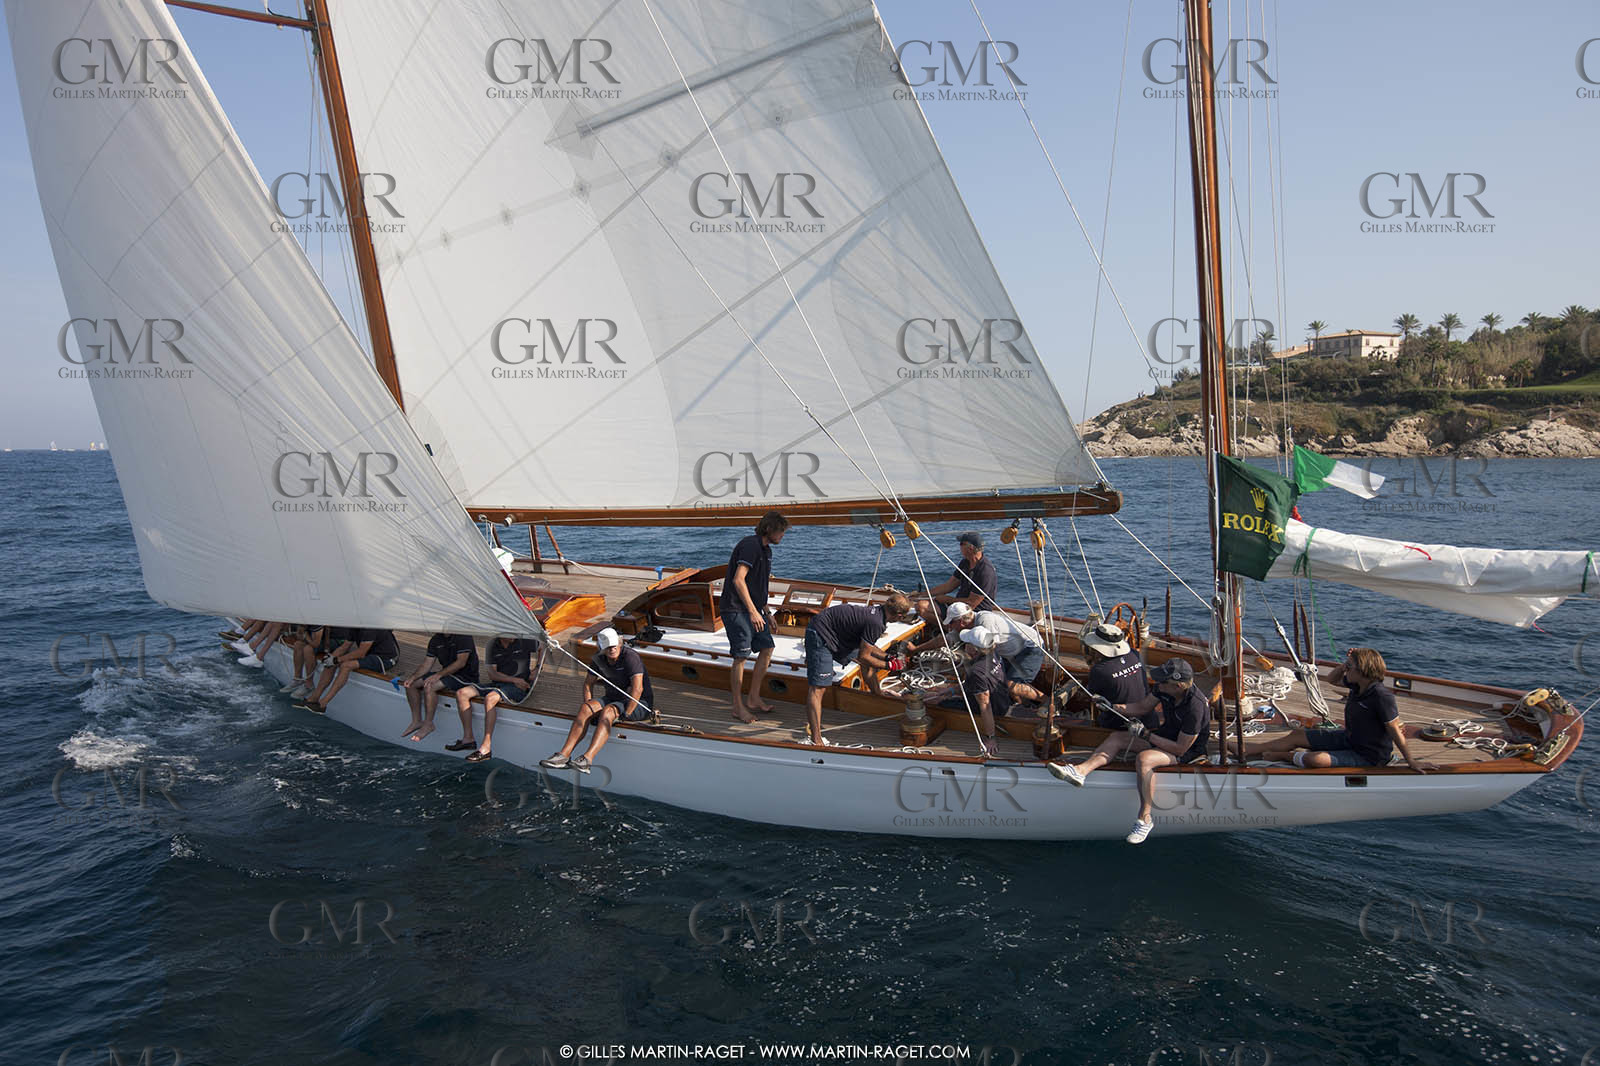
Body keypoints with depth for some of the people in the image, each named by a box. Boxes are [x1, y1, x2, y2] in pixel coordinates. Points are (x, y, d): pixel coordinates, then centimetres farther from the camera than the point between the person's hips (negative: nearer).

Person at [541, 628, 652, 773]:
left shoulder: (630, 657, -20)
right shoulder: (600, 660, 3)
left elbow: (637, 689, -27)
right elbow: (588, 683, 16)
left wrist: (626, 715, -28)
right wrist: (589, 706, 0)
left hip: (640, 703, -7)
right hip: (613, 698, 7)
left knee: (607, 711, -34)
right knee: (585, 708, -19)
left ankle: (587, 759, -46)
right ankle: (563, 755, -26)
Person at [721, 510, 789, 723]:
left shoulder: (766, 550, 15)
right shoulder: (750, 546, -17)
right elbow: (738, 580, -26)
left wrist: (767, 612, 23)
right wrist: (753, 611, -27)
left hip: (754, 609, 10)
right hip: (736, 609, -10)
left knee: (767, 649, 9)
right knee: (740, 657, -6)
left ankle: (754, 699, 19)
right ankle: (738, 706, 5)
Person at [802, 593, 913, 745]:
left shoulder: (877, 609, 3)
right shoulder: (876, 623, -26)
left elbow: (867, 646, 18)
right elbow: (864, 656, -17)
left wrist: (888, 657, 17)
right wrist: (888, 665, -6)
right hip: (821, 636, -10)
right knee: (818, 687, -16)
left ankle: (879, 696, 42)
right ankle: (815, 739, -21)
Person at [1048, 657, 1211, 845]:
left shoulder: (1195, 706, -33)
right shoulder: (1164, 688, -11)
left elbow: (1181, 748, -27)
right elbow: (1143, 707, 7)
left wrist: (1146, 734, -24)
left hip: (1188, 749, -8)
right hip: (1166, 734, 8)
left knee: (1143, 759, -34)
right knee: (1116, 738, -6)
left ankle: (1145, 818, -23)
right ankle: (1080, 770, -24)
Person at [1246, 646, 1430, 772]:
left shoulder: (1382, 696, -28)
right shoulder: (1357, 684, -3)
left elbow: (1396, 732, -23)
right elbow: (1332, 679, 15)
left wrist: (1411, 762, -20)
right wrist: (1347, 662, -3)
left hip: (1367, 757, -9)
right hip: (1348, 738, 9)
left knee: (1313, 759, -30)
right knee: (1296, 736, 7)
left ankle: (1279, 756, 0)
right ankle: (1244, 752, 12)